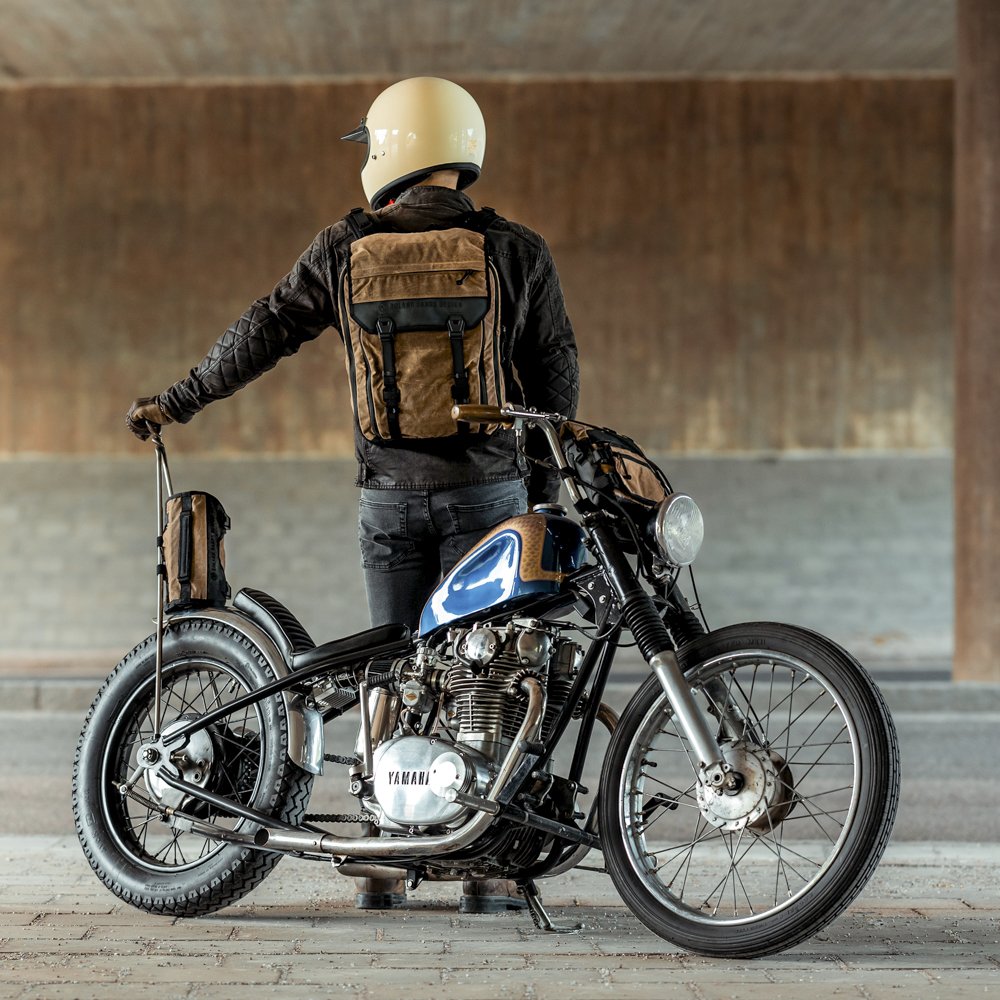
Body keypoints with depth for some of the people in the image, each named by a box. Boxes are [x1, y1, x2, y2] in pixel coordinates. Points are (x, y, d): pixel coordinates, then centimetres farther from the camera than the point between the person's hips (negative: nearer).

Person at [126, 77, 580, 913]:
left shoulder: (347, 250, 1)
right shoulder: (519, 253, 0)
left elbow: (266, 332, 7)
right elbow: (555, 375, 3)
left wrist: (178, 401, 19)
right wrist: (546, 489, 12)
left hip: (388, 492, 1)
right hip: (487, 489, -1)